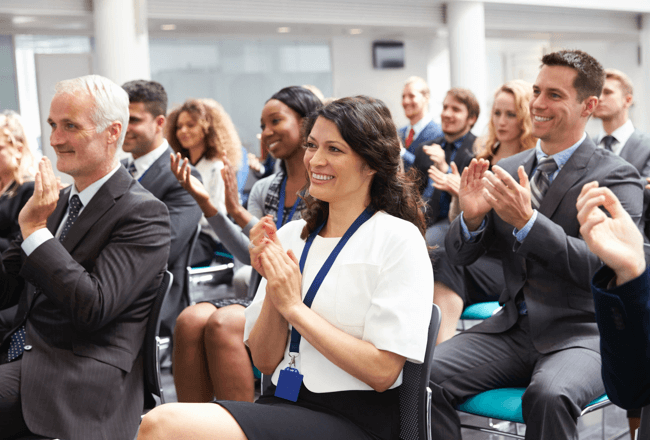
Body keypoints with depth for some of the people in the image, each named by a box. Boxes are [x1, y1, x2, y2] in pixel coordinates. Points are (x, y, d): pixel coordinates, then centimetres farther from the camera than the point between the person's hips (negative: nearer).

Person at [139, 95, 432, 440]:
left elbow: (382, 371, -12)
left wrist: (293, 305, -11)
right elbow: (265, 361, 11)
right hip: (285, 405, 5)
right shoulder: (291, 234, 12)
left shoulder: (398, 239, -4)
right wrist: (274, 286, -6)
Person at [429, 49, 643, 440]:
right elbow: (460, 255, 11)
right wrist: (471, 217, -12)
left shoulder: (617, 177, -4)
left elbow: (603, 265, -17)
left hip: (582, 331, -4)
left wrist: (527, 222, -26)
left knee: (549, 395, -36)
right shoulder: (508, 170, 11)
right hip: (512, 329, 4)